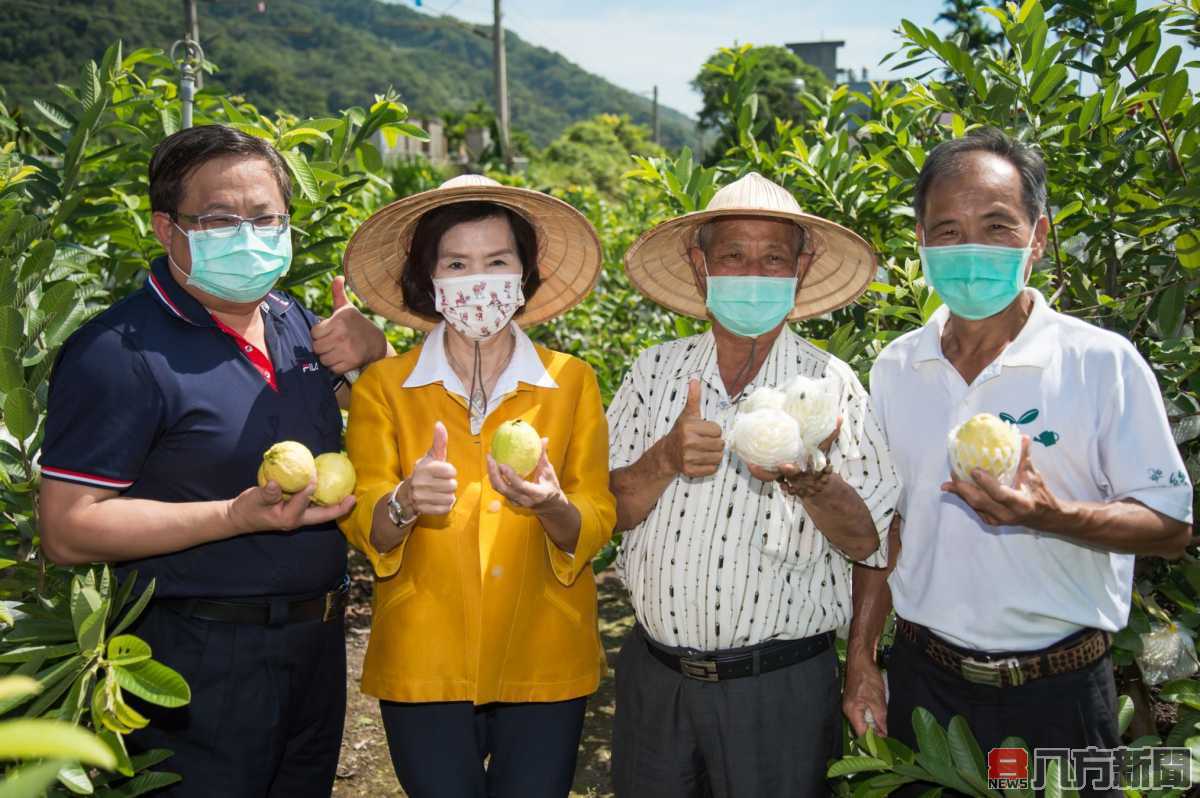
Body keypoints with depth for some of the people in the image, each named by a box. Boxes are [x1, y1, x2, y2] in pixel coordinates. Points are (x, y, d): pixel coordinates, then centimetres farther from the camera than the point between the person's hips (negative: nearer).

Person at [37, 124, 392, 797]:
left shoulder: (294, 321, 6)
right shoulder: (119, 352, -16)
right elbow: (68, 529, -19)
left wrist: (376, 350, -4)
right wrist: (241, 516, -27)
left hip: (316, 643, 7)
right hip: (199, 660, -7)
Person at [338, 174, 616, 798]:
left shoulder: (572, 382, 1)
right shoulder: (383, 386, 0)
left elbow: (598, 523, -3)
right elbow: (361, 527, -7)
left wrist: (552, 507, -25)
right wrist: (403, 503, -28)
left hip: (545, 664, 1)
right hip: (424, 667, 0)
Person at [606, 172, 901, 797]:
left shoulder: (832, 384, -6)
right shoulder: (655, 371, 1)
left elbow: (868, 541, -9)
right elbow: (605, 511, -2)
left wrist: (809, 480, -29)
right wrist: (667, 459, -20)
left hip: (781, 686, -2)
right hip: (656, 674, 3)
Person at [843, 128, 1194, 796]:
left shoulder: (1104, 362, -9)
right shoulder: (894, 369, 2)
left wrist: (1050, 515, -26)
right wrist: (862, 660, 7)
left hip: (1058, 693, -3)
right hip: (924, 682, 3)